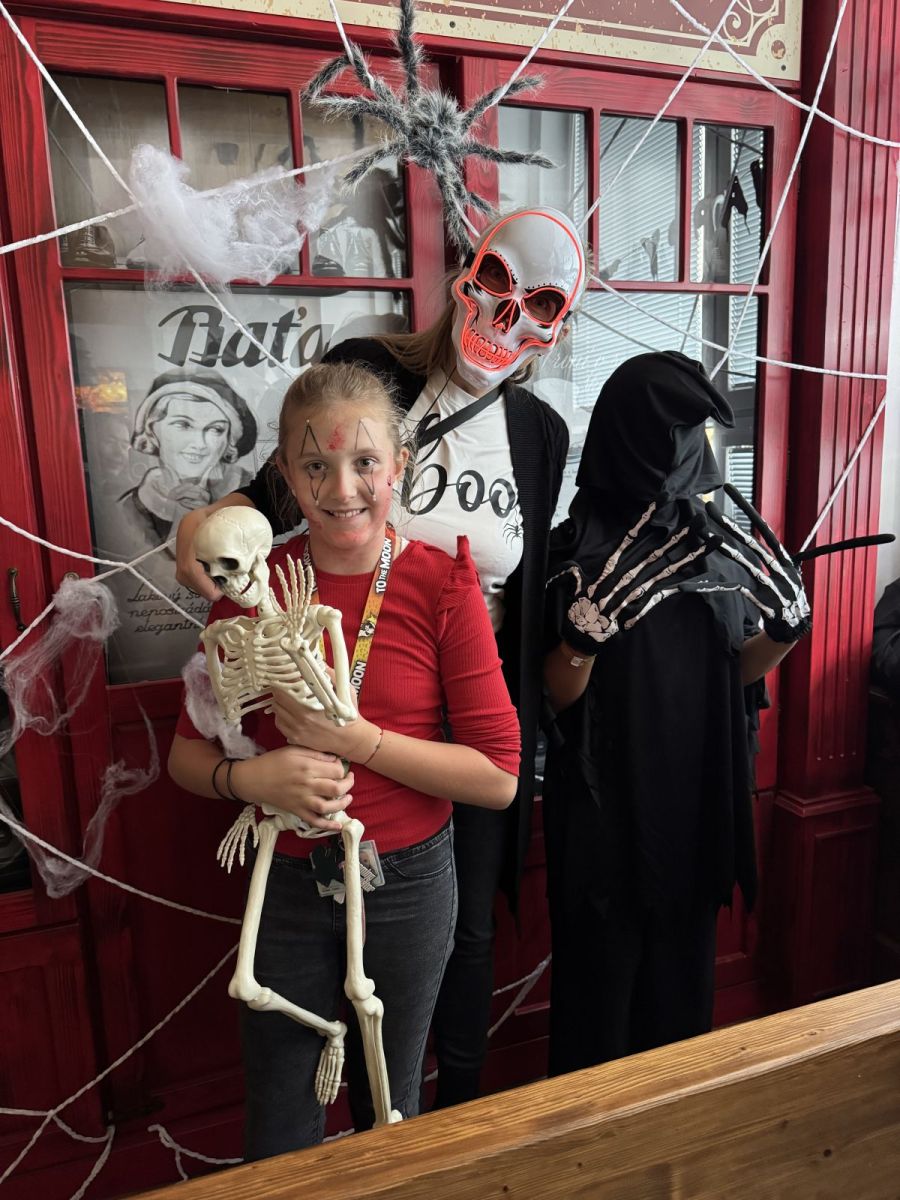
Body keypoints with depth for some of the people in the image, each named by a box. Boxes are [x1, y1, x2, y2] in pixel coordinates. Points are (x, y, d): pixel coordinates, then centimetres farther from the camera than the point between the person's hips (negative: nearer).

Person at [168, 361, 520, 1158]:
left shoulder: (443, 586, -14)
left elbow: (501, 777, -15)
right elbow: (187, 753, 1)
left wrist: (356, 739, -23)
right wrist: (251, 776, -20)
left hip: (407, 882, -1)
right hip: (287, 882, 2)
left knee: (390, 1108, 23)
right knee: (278, 1128, 19)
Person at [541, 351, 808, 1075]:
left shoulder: (718, 540, 3)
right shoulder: (582, 547, -12)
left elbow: (735, 669, 10)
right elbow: (557, 695, -11)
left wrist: (785, 629, -9)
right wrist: (588, 626, -29)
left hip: (699, 792, 5)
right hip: (608, 798, -5)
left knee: (684, 959, 19)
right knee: (603, 966, 9)